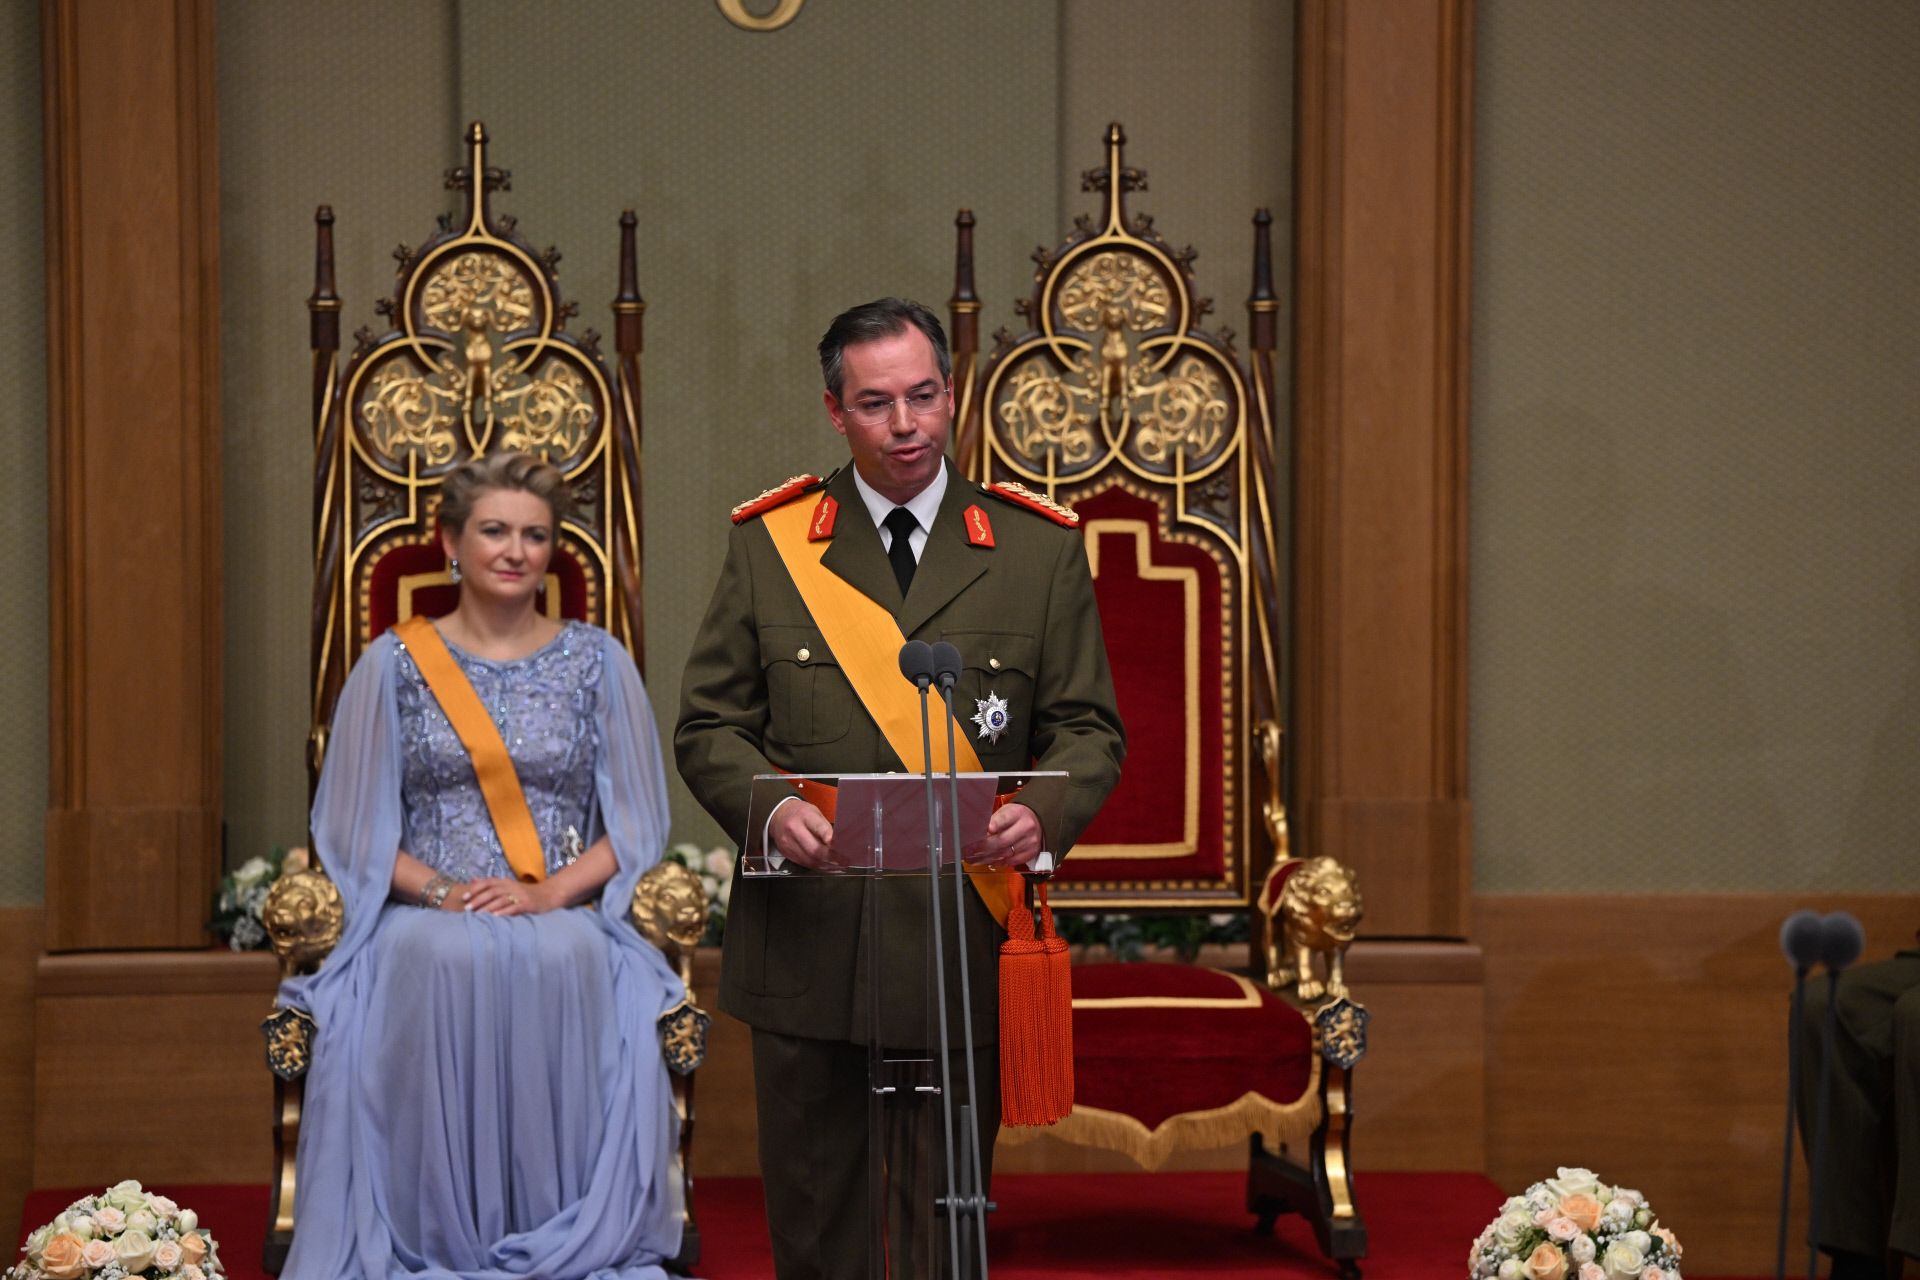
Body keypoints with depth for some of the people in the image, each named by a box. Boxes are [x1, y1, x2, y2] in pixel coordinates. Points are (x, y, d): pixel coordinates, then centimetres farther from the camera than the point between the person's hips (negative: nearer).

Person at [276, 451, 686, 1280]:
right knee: (441, 965, -37)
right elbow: (354, 823, 6)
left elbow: (637, 819, 7)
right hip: (426, 920, 0)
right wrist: (437, 888, -11)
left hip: (563, 920, 0)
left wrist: (552, 891, -10)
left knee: (564, 966, -36)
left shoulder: (597, 662, 10)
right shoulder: (394, 664, 8)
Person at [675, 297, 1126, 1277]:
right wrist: (769, 808, -16)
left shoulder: (1041, 550, 6)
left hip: (965, 948, 0)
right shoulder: (767, 544, 6)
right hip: (808, 945, 0)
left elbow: (1088, 729, 6)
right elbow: (707, 728, 6)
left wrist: (1042, 815, -17)